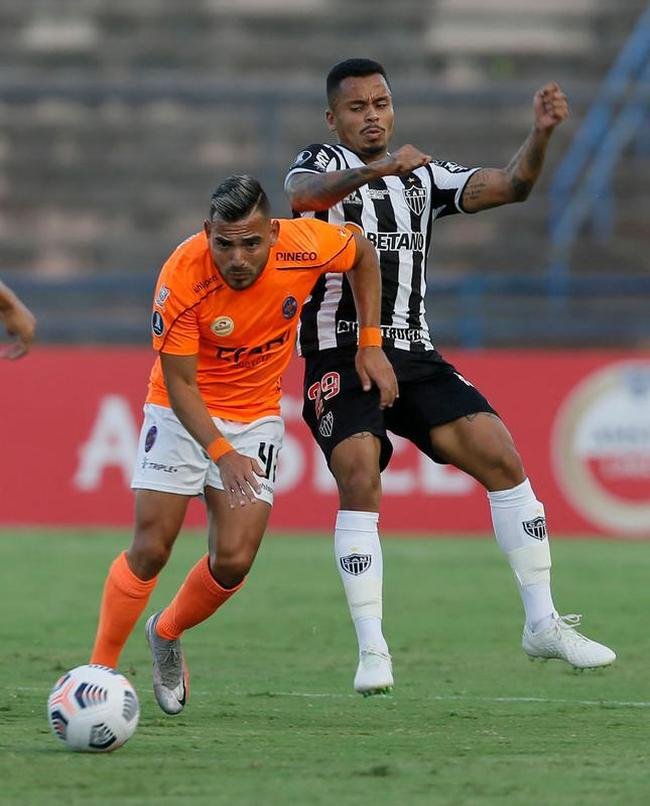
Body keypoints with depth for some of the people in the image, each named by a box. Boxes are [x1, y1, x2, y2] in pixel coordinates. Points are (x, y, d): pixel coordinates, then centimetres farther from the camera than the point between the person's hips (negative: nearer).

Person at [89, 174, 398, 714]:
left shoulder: (305, 246, -22)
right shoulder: (182, 277, -29)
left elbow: (363, 252, 2)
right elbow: (180, 384, -23)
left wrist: (371, 344, -1)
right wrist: (220, 452, -36)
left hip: (256, 416, 2)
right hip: (184, 412, -2)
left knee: (234, 562, -7)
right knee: (151, 550, -10)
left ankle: (167, 634, 22)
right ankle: (100, 670, 6)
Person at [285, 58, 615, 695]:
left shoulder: (422, 176, 17)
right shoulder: (322, 163, 2)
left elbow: (508, 186, 6)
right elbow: (303, 194, -24)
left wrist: (541, 134, -13)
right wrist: (375, 169, -41)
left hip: (413, 356, 5)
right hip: (341, 357, -5)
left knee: (502, 459, -8)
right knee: (360, 485, -21)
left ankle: (542, 624, -1)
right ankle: (372, 650, -15)